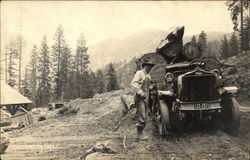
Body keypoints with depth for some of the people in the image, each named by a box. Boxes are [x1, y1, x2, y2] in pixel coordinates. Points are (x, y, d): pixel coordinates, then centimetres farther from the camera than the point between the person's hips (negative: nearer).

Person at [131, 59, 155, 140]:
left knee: (143, 116, 10)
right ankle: (139, 135, -8)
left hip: (146, 97, 9)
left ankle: (140, 133, 16)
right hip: (140, 97, -9)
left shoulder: (148, 75, 21)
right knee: (141, 116, -12)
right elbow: (134, 83, -16)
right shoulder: (139, 73, -4)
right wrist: (140, 92, -25)